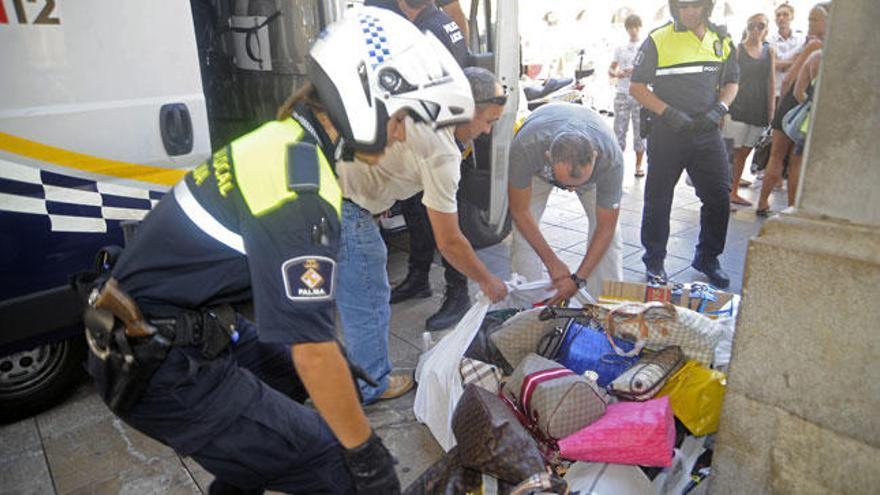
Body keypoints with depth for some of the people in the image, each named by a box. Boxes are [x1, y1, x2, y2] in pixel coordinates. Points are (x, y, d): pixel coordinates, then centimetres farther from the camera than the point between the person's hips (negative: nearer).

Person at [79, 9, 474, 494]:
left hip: (186, 322, 10)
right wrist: (367, 454, -12)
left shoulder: (285, 140, 4)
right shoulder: (301, 188, -25)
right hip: (160, 365, -9)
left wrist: (337, 358, 24)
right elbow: (313, 346, -25)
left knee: (293, 374, 26)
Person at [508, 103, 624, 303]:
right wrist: (552, 262, -23)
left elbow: (605, 228, -26)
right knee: (523, 232, -12)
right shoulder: (525, 147, -44)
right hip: (538, 166, 0)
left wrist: (578, 279, -28)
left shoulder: (611, 158, -41)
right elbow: (520, 211, -27)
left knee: (608, 233, -11)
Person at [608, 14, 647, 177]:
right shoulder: (620, 48, 15)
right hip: (622, 94, 1)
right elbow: (610, 69, 13)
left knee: (640, 131, 1)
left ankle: (638, 165, 8)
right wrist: (617, 74, -9)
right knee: (619, 130, -2)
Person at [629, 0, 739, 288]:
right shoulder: (658, 40, -3)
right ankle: (654, 261, 19)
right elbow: (636, 87, -5)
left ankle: (707, 258, 23)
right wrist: (669, 113, -16)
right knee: (658, 200, 4)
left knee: (719, 197, 4)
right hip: (666, 133, -3)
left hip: (707, 134, 4)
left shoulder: (722, 40, 10)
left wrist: (718, 110, -3)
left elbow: (731, 83, 17)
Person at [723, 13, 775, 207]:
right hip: (737, 107, -5)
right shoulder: (737, 49, -3)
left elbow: (771, 81, 12)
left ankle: (734, 192, 20)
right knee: (731, 152, -5)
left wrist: (771, 109, 8)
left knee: (744, 153, 11)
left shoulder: (769, 51, 11)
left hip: (759, 110, 5)